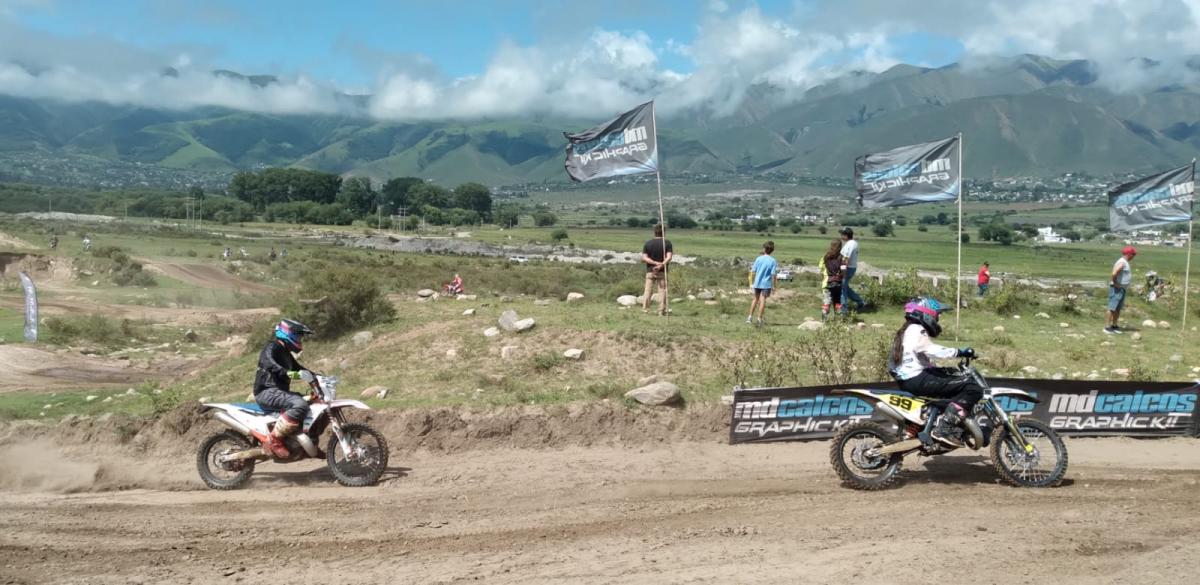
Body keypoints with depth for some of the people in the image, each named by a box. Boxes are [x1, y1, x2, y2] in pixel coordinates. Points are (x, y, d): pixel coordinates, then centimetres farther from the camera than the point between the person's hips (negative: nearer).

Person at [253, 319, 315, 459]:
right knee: (300, 405, -34)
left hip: (280, 391, 10)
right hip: (267, 392, -10)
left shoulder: (285, 352, 21)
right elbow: (269, 364, -29)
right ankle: (274, 440, -29)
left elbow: (298, 368, 28)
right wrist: (291, 374, -41)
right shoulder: (272, 348, -10)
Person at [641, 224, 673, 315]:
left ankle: (645, 309, 3)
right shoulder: (667, 243, -3)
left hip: (650, 271, 1)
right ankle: (661, 311, 3)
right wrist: (661, 265, -22)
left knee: (648, 290, 6)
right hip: (662, 271, -1)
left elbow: (644, 258, -6)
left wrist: (655, 263, -12)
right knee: (662, 291, 4)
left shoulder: (648, 243, 2)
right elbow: (669, 257, -16)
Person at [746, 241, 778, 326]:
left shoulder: (758, 259, -2)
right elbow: (773, 274, -11)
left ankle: (750, 316, 20)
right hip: (766, 284, -3)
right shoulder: (773, 261, -8)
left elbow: (753, 271, 0)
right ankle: (759, 319, 4)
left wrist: (751, 283, 8)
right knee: (762, 300, 1)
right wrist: (774, 286, -3)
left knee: (756, 299, 18)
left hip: (757, 283, 3)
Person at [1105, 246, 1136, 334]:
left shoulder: (1124, 262, 15)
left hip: (1122, 289, 10)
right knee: (1112, 308, -9)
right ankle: (1107, 327, -9)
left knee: (1118, 309, 14)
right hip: (1117, 289, -10)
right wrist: (1115, 283, -19)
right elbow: (1113, 274, -30)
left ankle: (1114, 326, 20)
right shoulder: (1122, 263, -17)